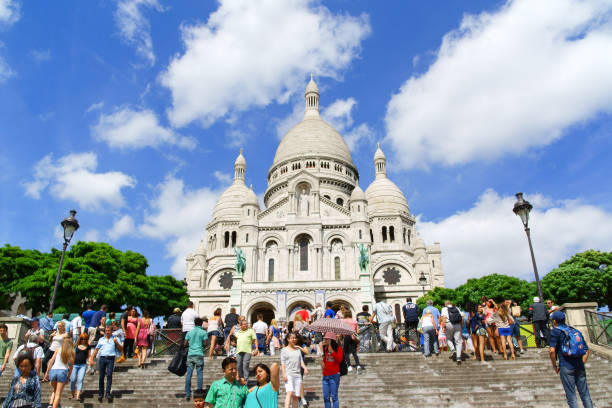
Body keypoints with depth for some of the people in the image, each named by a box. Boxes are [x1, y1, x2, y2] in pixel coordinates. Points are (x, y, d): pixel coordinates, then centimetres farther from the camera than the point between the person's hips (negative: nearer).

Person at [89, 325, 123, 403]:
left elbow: (121, 349, 6)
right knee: (101, 376, 3)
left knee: (109, 375, -13)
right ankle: (100, 393, 15)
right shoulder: (101, 340, 19)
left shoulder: (115, 339, 11)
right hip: (102, 358, 2)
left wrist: (117, 343, -8)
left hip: (111, 359, -2)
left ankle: (108, 393, -13)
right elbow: (96, 350, 19)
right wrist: (91, 359, 9)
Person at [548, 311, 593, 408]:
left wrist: (554, 366, -1)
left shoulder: (555, 331, -5)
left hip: (566, 367, -5)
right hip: (580, 367, 6)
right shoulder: (576, 331, 13)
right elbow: (587, 350, 14)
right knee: (585, 394, 13)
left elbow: (552, 351, -13)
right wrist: (581, 363, 18)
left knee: (571, 396, 2)